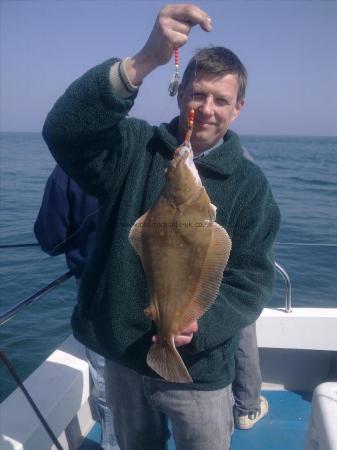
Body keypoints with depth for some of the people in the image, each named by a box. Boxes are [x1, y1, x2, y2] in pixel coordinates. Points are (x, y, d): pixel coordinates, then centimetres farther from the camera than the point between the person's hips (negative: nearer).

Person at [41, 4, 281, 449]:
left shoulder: (250, 183, -7)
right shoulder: (133, 148, -7)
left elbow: (252, 278, -8)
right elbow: (64, 130, -26)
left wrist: (202, 324, -26)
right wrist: (144, 61, -38)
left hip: (200, 371, -1)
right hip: (122, 357, 2)